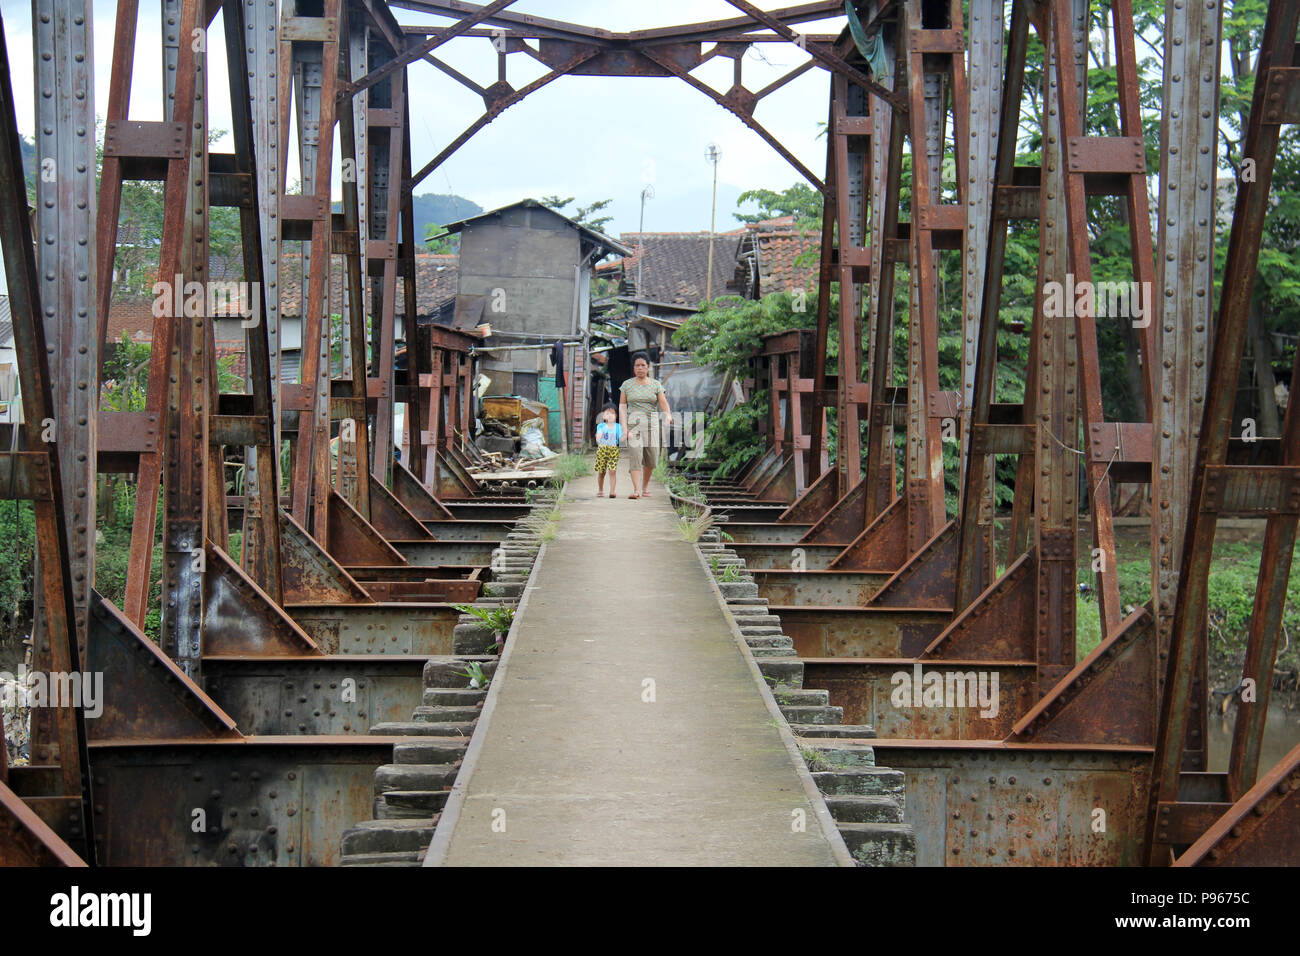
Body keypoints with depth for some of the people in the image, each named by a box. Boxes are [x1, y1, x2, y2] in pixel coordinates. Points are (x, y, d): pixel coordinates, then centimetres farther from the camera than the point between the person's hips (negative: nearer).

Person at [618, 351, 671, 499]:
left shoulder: (656, 384, 7)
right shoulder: (627, 385, 8)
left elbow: (664, 403, -4)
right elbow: (622, 406, 7)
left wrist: (668, 416, -24)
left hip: (651, 423, 1)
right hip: (633, 424, -1)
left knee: (651, 459, 2)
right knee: (634, 454, -17)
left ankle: (645, 486, 26)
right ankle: (636, 490, -24)